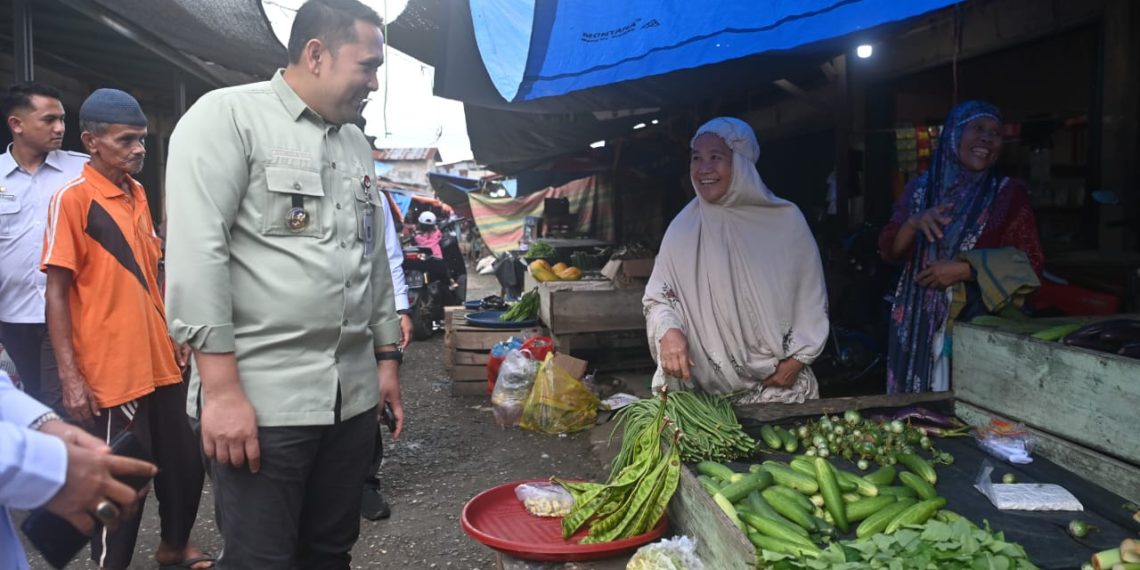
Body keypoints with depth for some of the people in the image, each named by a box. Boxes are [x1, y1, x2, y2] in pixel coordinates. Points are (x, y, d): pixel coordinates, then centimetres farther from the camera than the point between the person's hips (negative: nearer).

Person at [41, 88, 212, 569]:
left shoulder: (138, 193, 10)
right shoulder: (72, 199, -11)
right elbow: (56, 292, -12)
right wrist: (70, 376, -16)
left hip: (160, 363, 7)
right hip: (111, 374, -7)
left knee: (186, 464, 15)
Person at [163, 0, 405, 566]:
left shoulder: (357, 145, 17)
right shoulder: (228, 115, -4)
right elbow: (196, 253, -13)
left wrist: (387, 358, 16)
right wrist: (221, 388, -17)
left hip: (353, 393, 7)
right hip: (260, 396, -6)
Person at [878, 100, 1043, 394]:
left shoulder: (1009, 193, 3)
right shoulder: (921, 188, 8)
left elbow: (1029, 261, -5)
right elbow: (889, 251, 5)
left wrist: (964, 269, -15)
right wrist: (913, 224, -15)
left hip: (978, 322, -2)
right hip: (919, 321, 2)